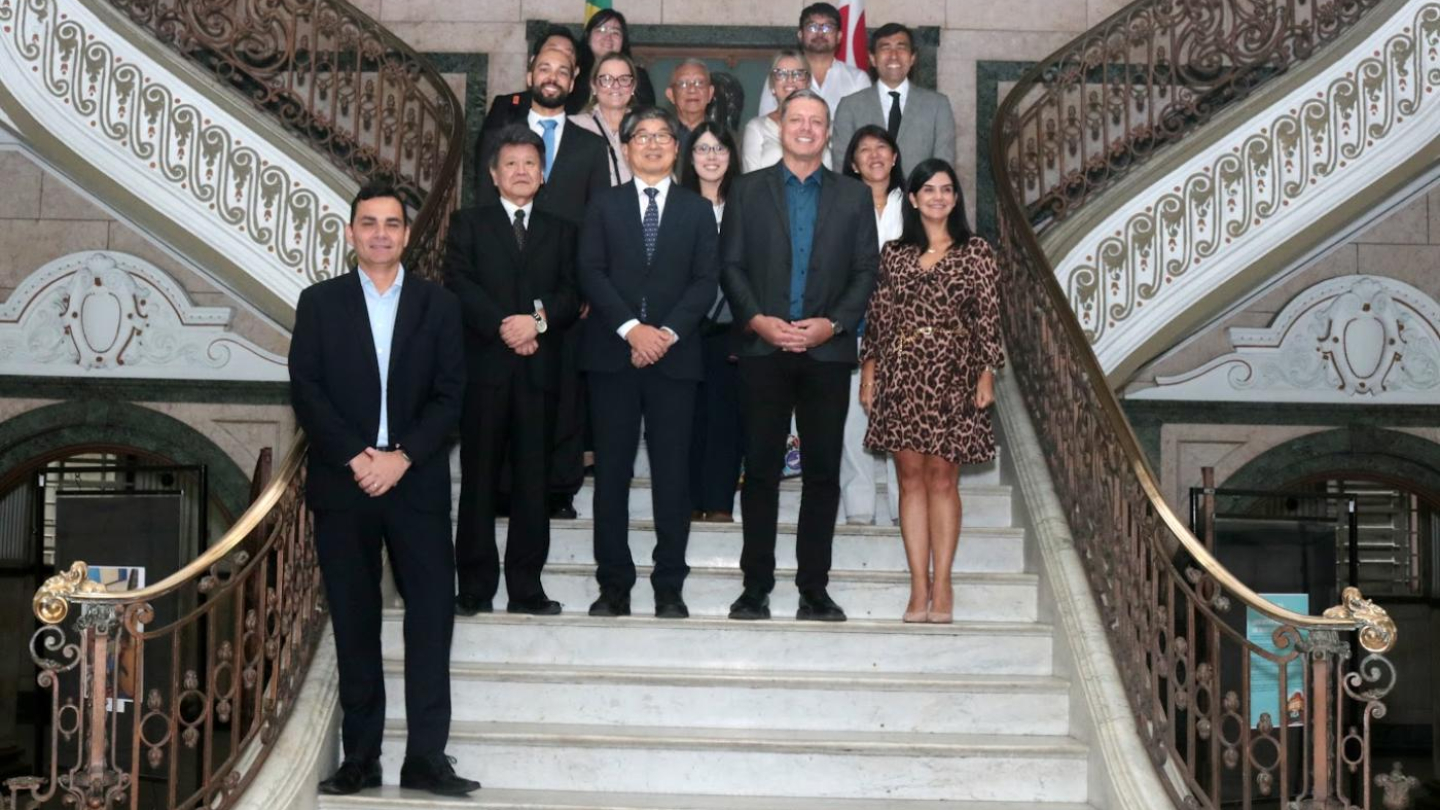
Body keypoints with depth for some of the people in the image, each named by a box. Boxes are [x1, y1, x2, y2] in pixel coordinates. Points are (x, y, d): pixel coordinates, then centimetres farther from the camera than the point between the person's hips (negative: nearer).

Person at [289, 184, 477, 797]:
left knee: (431, 616, -4)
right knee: (354, 623, 3)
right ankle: (360, 758, 7)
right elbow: (306, 392, 0)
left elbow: (449, 396, 1)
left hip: (417, 482, 0)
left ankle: (426, 757, -1)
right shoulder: (319, 303, 8)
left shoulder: (438, 304, 8)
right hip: (343, 484, 0)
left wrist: (402, 456, -12)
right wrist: (355, 458, -12)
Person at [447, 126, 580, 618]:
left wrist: (538, 319, -13)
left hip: (538, 370, 2)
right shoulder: (469, 224, 11)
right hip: (484, 367, -2)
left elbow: (571, 295, 6)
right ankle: (475, 587, 3)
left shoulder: (559, 231, 17)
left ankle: (526, 587, 4)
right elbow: (459, 285, -2)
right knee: (479, 479, -1)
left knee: (532, 480, 1)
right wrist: (504, 328, -13)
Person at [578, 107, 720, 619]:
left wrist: (668, 332, -12)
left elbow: (705, 282, 3)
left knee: (672, 474, 0)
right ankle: (614, 585, 7)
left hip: (675, 355, 0)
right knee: (611, 471, 1)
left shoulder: (697, 209, 12)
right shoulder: (605, 206, 12)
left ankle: (670, 588, 5)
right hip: (613, 354, 0)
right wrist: (631, 328, -13)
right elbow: (591, 274, 1)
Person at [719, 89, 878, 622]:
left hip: (827, 351, 1)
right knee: (760, 470, 1)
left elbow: (865, 271, 5)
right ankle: (756, 587, 7)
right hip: (764, 350, -1)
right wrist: (758, 320, -12)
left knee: (823, 472, 3)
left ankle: (814, 589, 9)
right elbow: (730, 265, 3)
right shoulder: (747, 191, 9)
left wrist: (833, 323, -10)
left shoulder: (854, 197, 11)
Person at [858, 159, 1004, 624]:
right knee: (911, 477, 2)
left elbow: (989, 317, 1)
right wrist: (869, 370, 4)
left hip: (952, 375, -2)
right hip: (901, 374, 2)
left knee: (942, 478, -1)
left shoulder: (976, 252, 4)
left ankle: (941, 585, 4)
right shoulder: (895, 254, 9)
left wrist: (987, 372, -5)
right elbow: (877, 316, 10)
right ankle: (919, 586, 5)